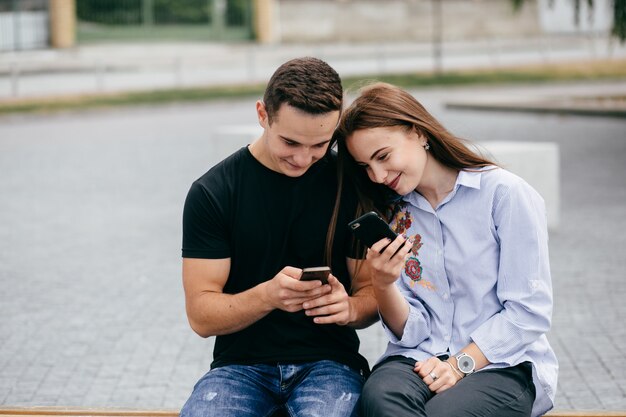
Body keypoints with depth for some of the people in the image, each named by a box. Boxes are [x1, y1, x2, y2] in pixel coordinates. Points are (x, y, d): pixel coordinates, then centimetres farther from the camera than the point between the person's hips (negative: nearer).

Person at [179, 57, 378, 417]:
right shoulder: (212, 192, -2)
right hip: (242, 364, 0)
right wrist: (267, 296, -24)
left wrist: (350, 308, -17)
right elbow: (201, 316, -4)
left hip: (328, 362, 0)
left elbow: (372, 293, 8)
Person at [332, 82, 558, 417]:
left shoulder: (506, 194, -5)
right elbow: (410, 333, 5)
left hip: (503, 365, -3)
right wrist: (383, 285, -14)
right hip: (419, 360, 4)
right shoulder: (390, 216, 11)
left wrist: (460, 364, -15)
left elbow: (529, 311, -7)